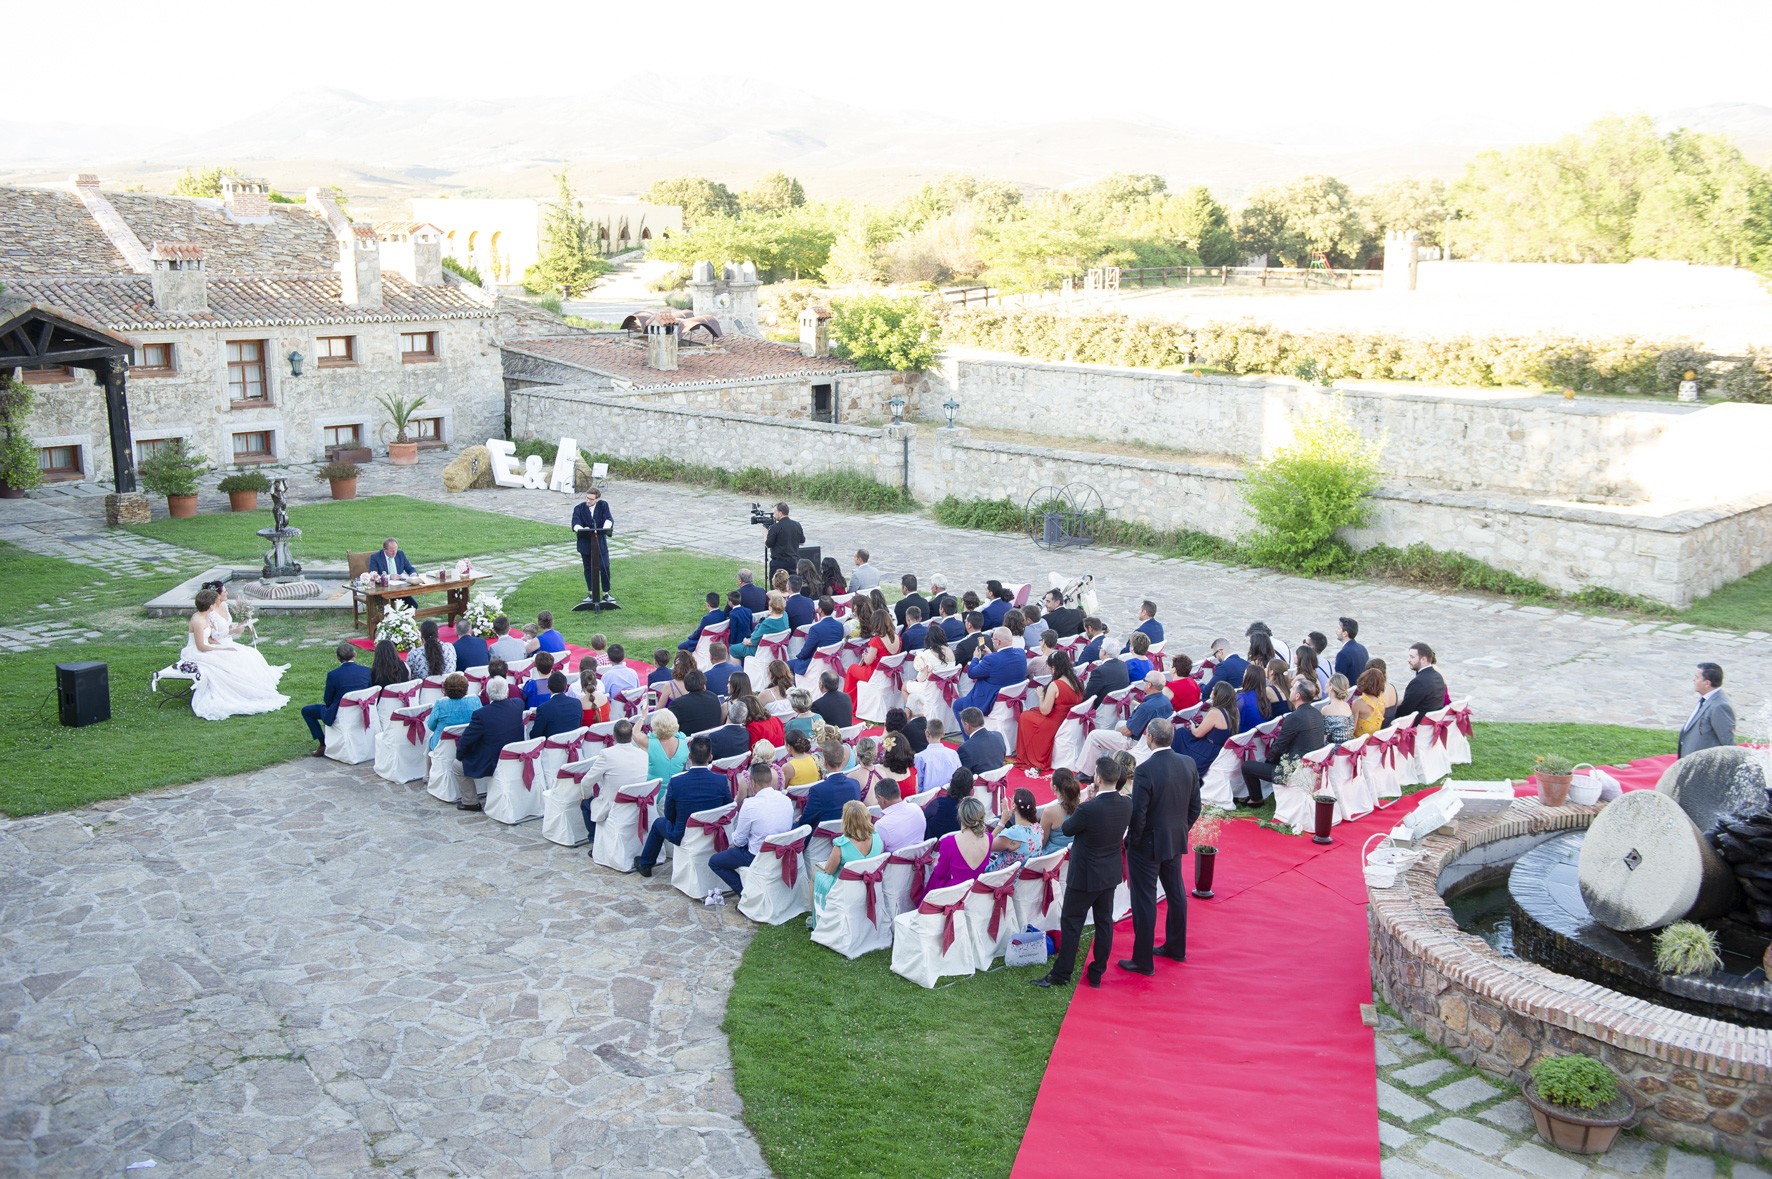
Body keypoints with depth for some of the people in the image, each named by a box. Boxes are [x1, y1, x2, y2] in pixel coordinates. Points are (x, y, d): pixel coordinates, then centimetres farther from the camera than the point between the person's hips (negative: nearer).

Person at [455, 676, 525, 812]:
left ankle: (470, 801, 26)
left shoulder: (482, 714, -27)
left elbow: (465, 741, -17)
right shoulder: (518, 705, -13)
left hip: (490, 765, -6)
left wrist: (459, 754, 0)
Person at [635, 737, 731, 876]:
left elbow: (669, 815, -7)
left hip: (682, 837, -2)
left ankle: (645, 865, 44)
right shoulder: (721, 780, -19)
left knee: (659, 822, 30)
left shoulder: (675, 782, -22)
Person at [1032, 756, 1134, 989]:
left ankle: (1061, 974, 16)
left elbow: (1066, 829, -12)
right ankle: (1097, 973, 26)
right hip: (1111, 873, 6)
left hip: (1085, 876, -6)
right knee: (1104, 922, 16)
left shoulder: (1088, 809, -30)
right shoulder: (1127, 804, -10)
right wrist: (1095, 799, 2)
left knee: (1071, 924, 7)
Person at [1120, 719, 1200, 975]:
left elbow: (1138, 814, -22)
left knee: (1144, 903, 4)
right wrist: (1181, 830, 16)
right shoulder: (1188, 764, -5)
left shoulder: (1145, 771, -26)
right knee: (1176, 894, 21)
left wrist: (1132, 841, -6)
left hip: (1148, 846, -7)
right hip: (1176, 841, 7)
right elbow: (1195, 807, 3)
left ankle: (1143, 961, 12)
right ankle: (1176, 947, 37)